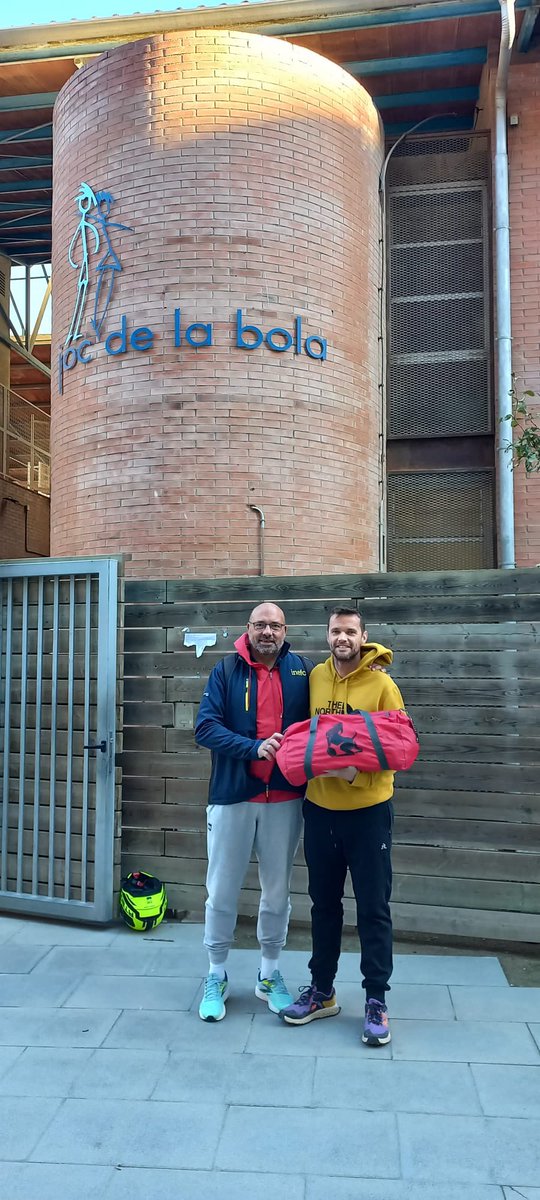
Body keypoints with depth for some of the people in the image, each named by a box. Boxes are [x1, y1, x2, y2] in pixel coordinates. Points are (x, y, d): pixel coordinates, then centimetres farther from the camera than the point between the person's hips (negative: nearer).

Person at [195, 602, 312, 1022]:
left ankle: (270, 975, 33)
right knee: (222, 891, 9)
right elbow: (206, 727, -12)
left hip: (285, 798, 1)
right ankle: (216, 977, 29)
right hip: (232, 797, -1)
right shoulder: (227, 671, -3)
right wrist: (254, 747, -23)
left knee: (277, 890, 14)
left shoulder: (302, 670, 1)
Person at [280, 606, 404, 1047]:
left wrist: (356, 772, -23)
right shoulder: (315, 677, 2)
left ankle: (377, 1001, 21)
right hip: (320, 808, 4)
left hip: (368, 811, -4)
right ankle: (321, 990, 31)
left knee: (373, 908, 6)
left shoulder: (381, 684, -10)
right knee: (324, 904, 16)